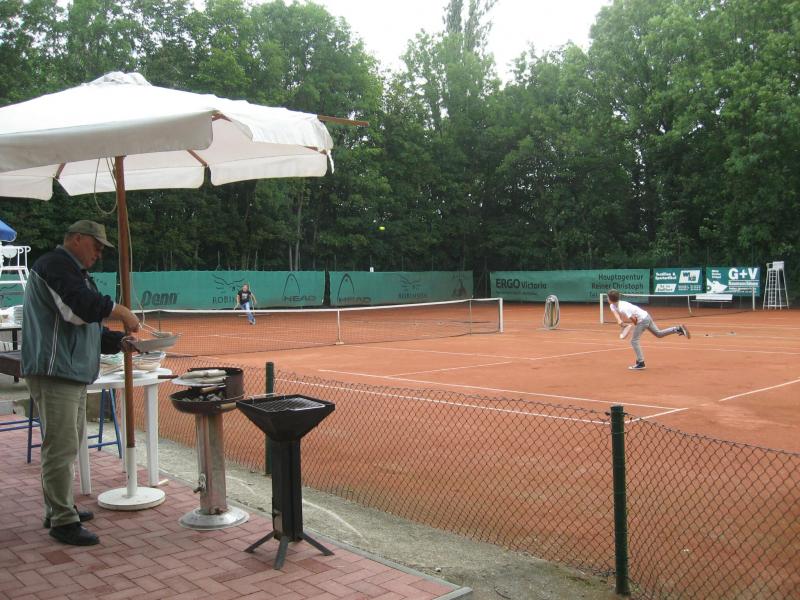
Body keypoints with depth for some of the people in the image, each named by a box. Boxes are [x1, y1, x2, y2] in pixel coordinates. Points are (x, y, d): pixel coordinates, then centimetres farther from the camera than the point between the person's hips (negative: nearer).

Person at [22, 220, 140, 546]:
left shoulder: (76, 273, 23)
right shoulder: (55, 264, -9)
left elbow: (87, 328, 24)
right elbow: (81, 306, -24)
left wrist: (118, 341, 9)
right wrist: (120, 310, -11)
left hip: (74, 373, 11)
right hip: (54, 372, -11)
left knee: (69, 444, 16)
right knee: (61, 446, -9)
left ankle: (59, 509, 27)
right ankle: (63, 521, -3)